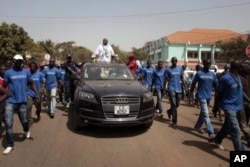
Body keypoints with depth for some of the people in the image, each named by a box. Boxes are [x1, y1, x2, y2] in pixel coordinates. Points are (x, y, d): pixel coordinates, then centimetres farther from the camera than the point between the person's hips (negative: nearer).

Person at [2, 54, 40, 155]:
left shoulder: (26, 72, 3)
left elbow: (31, 84, 11)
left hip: (22, 101, 2)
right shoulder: (8, 72, -2)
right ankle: (10, 145, 8)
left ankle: (27, 130, 47)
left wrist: (37, 93, 1)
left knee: (24, 121, 11)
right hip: (10, 101, -1)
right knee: (8, 123, -5)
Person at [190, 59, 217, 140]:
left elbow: (216, 85, 11)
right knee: (206, 114, -10)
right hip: (202, 96, -6)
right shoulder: (199, 73, -6)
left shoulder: (212, 74, 6)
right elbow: (193, 84, 0)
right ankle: (211, 133, -9)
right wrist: (191, 94, 1)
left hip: (209, 96, 6)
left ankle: (197, 126, 36)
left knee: (203, 113, 17)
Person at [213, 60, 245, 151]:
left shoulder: (238, 76, 7)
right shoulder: (225, 78, -16)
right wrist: (216, 106, -2)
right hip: (229, 106, -8)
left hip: (237, 106, 8)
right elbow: (219, 93, -9)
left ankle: (217, 140, 41)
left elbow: (239, 91, 16)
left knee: (228, 126, 20)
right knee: (236, 130, -9)